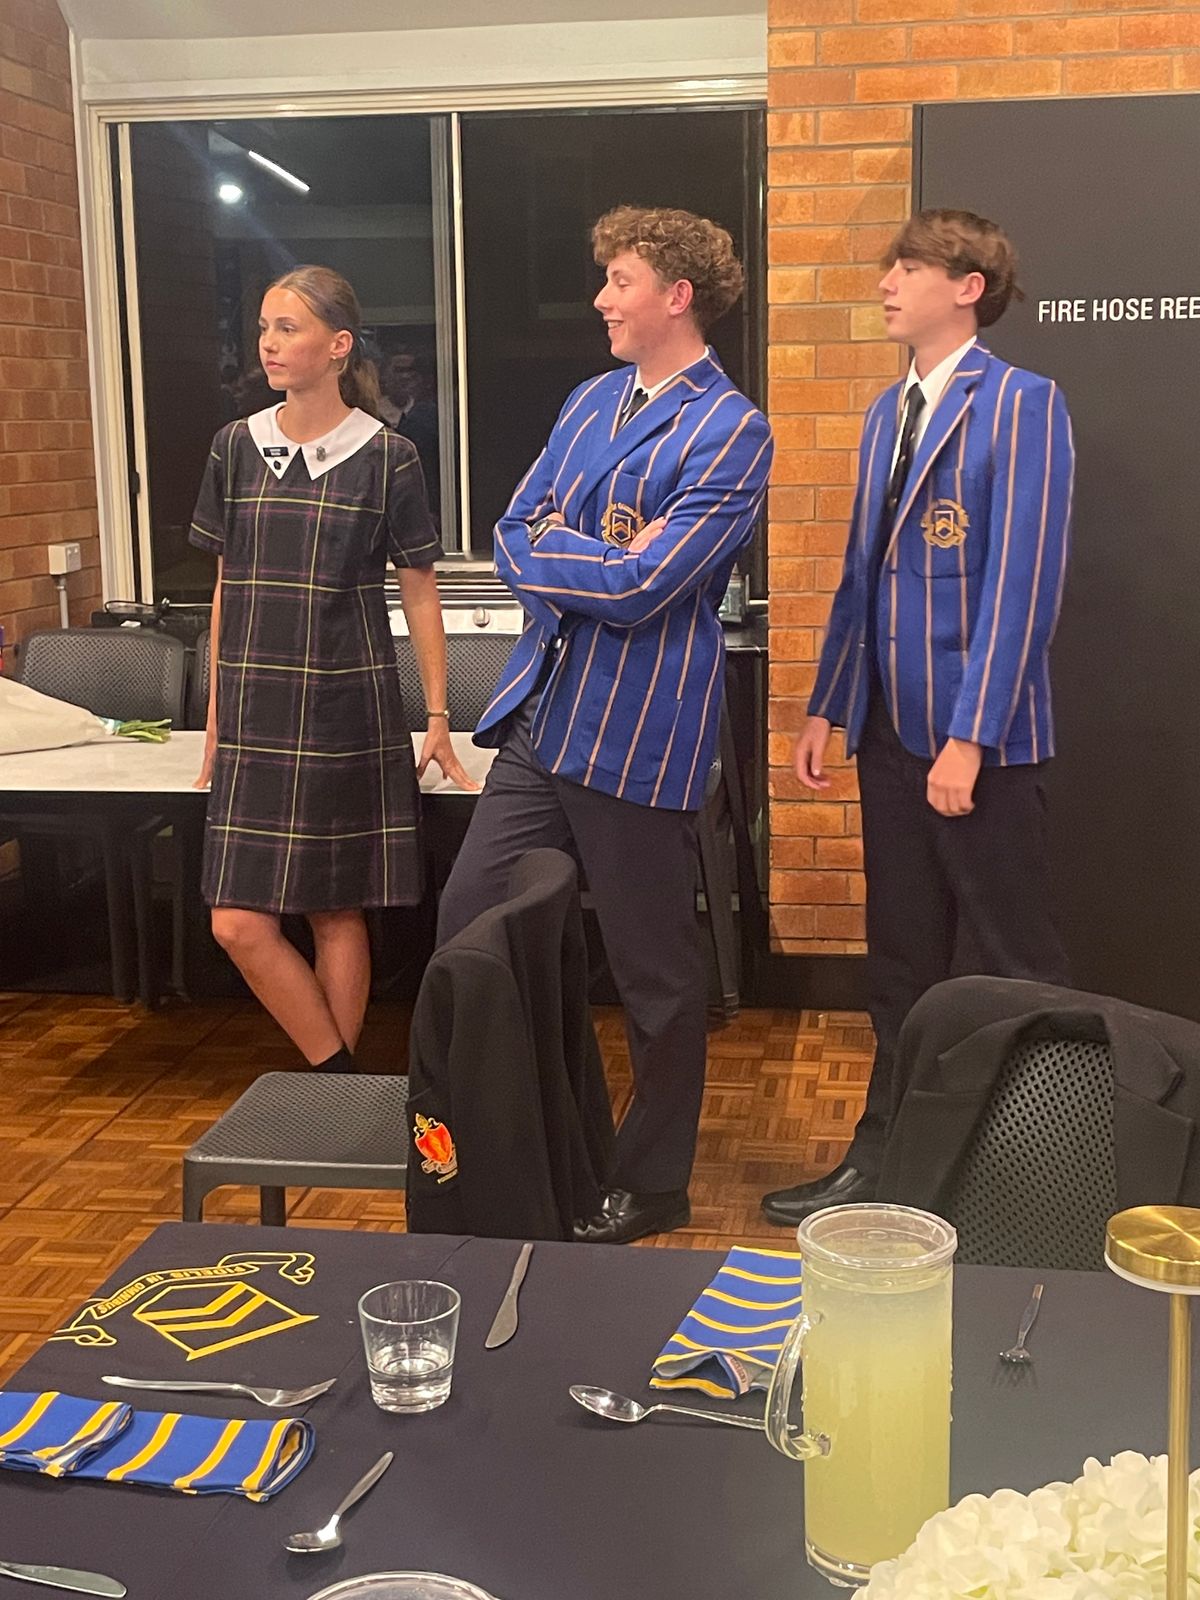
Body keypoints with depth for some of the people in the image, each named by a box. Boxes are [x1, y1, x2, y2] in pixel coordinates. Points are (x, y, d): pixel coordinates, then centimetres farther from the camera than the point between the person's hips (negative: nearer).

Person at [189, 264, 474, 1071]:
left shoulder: (386, 457, -5)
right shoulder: (237, 447, 6)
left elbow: (421, 593, 1)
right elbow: (228, 587, 11)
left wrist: (439, 717, 0)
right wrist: (216, 718, 12)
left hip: (348, 713, -3)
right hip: (257, 712, 4)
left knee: (338, 913, 4)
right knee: (239, 924, -2)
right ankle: (341, 1079, 13)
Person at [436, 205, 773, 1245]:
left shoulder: (730, 434, -12)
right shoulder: (591, 401, 14)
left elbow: (638, 588, -20)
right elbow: (513, 538, 8)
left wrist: (552, 549, -5)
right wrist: (600, 561, -10)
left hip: (639, 738, -8)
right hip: (540, 716, 8)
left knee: (654, 968, 7)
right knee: (467, 924, 10)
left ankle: (654, 1183, 26)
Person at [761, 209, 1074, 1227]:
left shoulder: (1020, 405, -9)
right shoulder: (889, 413, 14)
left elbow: (1023, 580, -16)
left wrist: (969, 738, -20)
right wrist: (826, 707, 14)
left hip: (979, 741, -7)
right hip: (891, 731, 7)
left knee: (1009, 971, 3)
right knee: (902, 962, 15)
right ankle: (887, 1157, 27)